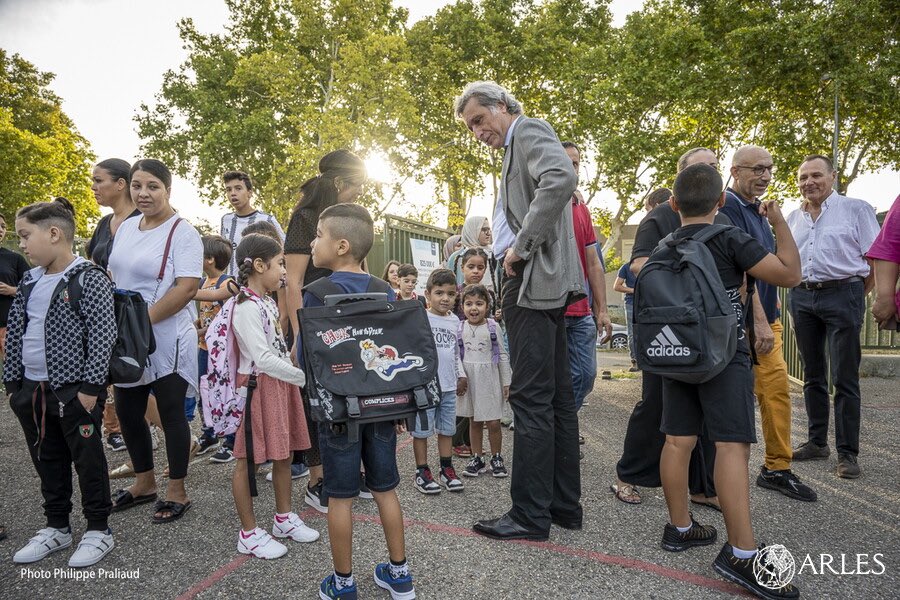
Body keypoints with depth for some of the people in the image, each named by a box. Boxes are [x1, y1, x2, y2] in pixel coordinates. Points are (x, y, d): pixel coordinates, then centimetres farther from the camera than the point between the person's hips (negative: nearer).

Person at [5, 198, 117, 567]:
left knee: (87, 460, 4)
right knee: (47, 461, 17)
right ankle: (57, 527, 33)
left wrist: (90, 387, -18)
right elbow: (15, 335, 15)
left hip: (74, 389, -7)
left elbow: (102, 336, -16)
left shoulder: (89, 279, -12)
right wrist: (12, 383, 11)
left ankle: (98, 530, 18)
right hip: (32, 390, 7)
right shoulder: (29, 282, 10)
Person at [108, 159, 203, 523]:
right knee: (127, 412, 15)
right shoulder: (126, 227, 10)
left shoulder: (182, 233, -12)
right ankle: (144, 483, 35)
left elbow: (187, 288, -21)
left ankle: (177, 493, 20)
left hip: (166, 340, -7)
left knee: (171, 415, 4)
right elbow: (113, 277, 17)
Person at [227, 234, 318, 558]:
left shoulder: (267, 302, 12)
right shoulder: (246, 307, -18)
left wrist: (296, 377, 13)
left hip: (280, 383, 9)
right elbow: (262, 358, -25)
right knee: (248, 460, 4)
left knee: (283, 454, 17)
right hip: (258, 386, -9)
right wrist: (302, 377, -20)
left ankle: (284, 518, 33)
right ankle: (249, 534, 17)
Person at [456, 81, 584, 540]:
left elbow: (561, 178, -24)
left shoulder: (529, 131, -3)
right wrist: (517, 247, 6)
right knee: (556, 395, 11)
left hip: (533, 278, -10)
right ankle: (564, 505, 21)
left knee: (531, 398, -6)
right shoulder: (516, 148, 26)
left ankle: (530, 515, 3)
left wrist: (522, 246, -20)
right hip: (537, 283, 10)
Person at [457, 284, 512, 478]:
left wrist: (506, 382, -1)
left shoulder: (493, 327, -5)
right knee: (474, 421, 12)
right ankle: (477, 458, 24)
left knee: (493, 423, 1)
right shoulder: (460, 328, 0)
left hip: (489, 378, -2)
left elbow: (503, 355, -1)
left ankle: (496, 458, 19)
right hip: (469, 379, 2)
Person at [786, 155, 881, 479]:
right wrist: (796, 290, 9)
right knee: (813, 376, 11)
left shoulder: (856, 209, 2)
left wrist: (857, 296, -3)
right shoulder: (793, 218, 16)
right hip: (802, 297, 5)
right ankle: (817, 443, 21)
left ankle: (848, 453, 4)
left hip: (841, 294, -5)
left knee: (844, 379, -4)